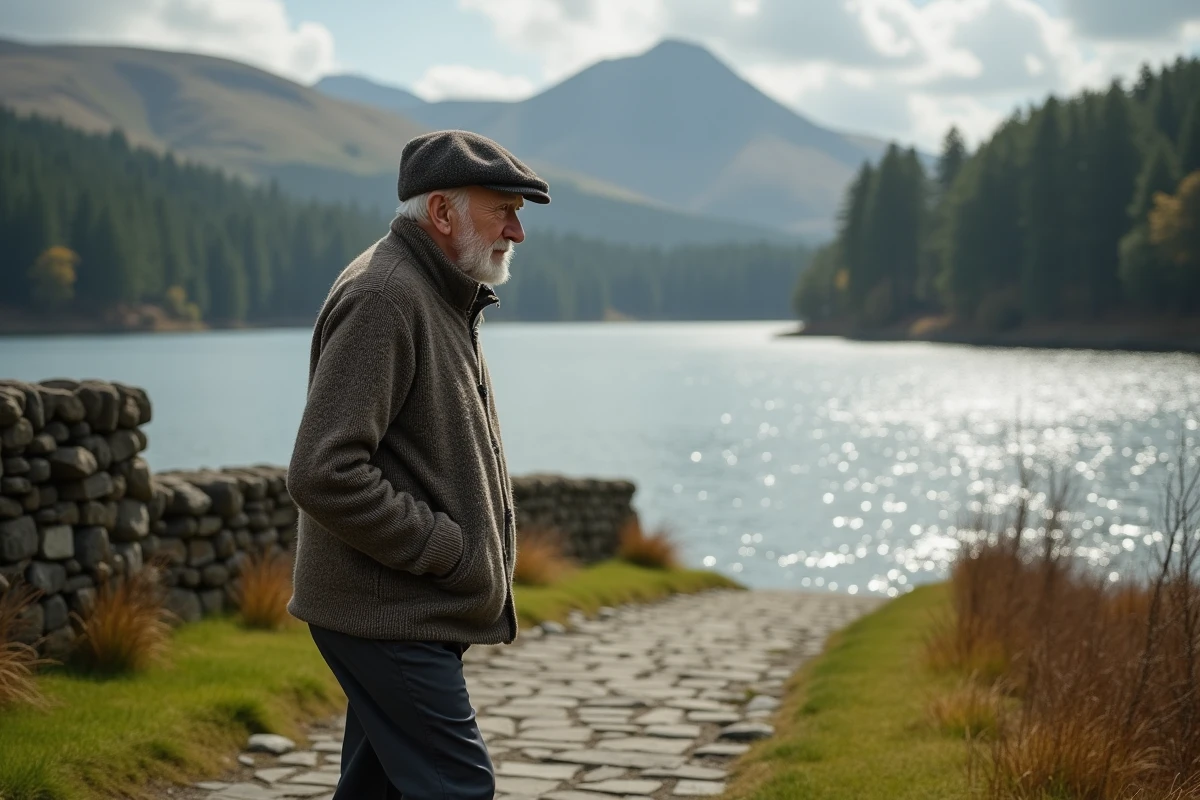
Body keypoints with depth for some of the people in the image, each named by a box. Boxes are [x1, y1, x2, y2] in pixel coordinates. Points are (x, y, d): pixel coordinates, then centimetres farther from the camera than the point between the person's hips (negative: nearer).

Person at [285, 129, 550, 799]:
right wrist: (444, 548, -18)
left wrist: (477, 550, 12)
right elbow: (323, 474, -25)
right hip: (388, 616, -10)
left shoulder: (443, 298, 17)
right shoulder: (381, 297, -17)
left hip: (417, 613, 10)